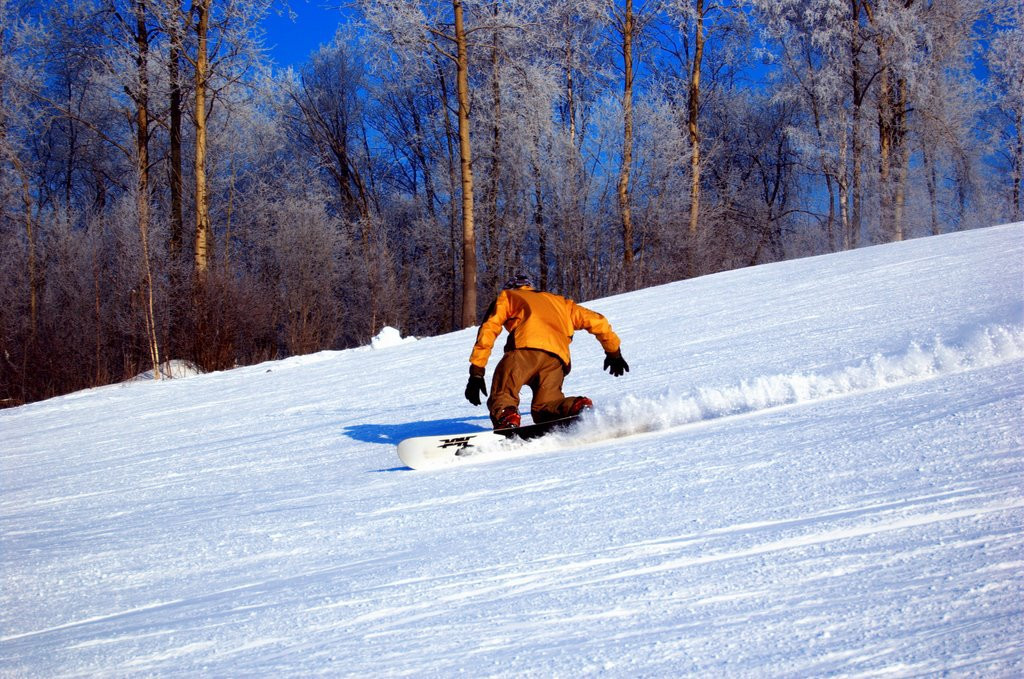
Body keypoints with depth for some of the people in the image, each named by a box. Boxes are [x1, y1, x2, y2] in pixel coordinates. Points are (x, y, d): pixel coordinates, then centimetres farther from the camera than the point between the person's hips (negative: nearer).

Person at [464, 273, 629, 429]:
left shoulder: (507, 296, 31)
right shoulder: (559, 302, 40)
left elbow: (488, 329, 18)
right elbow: (597, 321, 36)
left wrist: (476, 372, 13)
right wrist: (614, 352, 48)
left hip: (526, 346, -3)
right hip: (557, 356, 3)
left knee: (501, 395, 0)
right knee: (545, 407, 6)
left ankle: (506, 418, -35)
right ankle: (578, 408, -24)